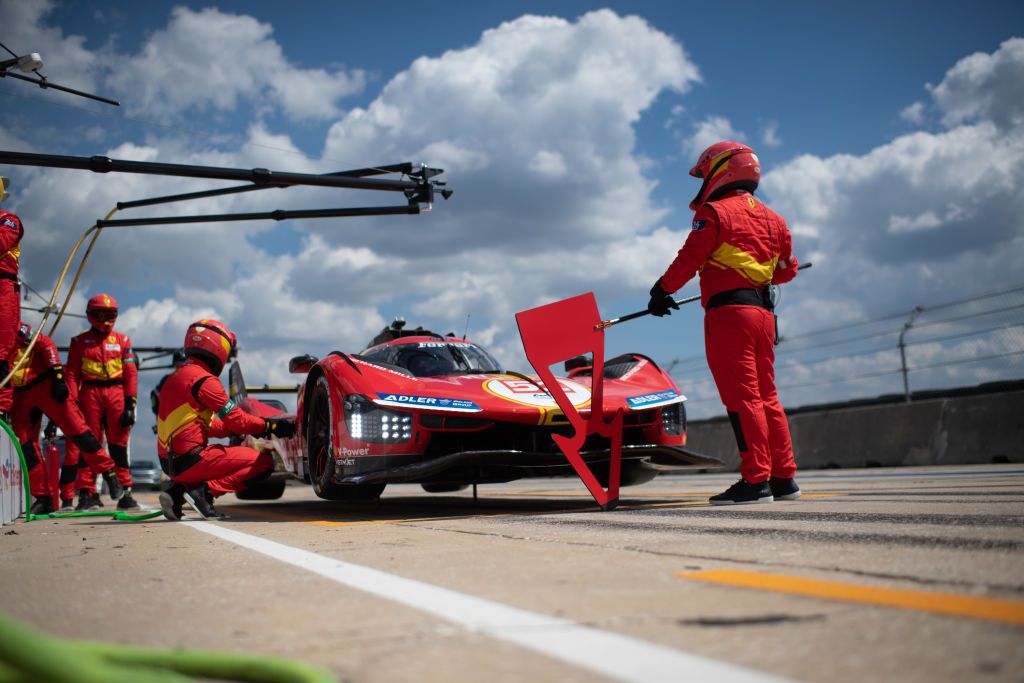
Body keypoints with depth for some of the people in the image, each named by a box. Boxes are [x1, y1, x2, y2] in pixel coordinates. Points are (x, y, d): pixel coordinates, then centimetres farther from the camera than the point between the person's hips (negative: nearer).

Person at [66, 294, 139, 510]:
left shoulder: (122, 340, 11)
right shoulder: (79, 341, 10)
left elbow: (131, 373, 7)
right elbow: (72, 373, 6)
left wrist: (130, 403, 0)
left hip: (116, 392, 0)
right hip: (90, 393, 0)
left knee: (118, 443, 1)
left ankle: (125, 492, 3)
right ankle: (86, 492, 3)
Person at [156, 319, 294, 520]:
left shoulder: (176, 377, 17)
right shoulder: (204, 379, -11)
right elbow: (237, 420, -10)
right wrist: (270, 426, 5)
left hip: (170, 461, 9)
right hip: (190, 459, -9)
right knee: (264, 462, -7)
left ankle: (177, 491, 14)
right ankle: (206, 490, -14)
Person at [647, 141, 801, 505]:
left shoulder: (714, 213, -3)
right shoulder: (772, 218, 19)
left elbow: (689, 259, -7)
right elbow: (786, 270, 23)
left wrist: (662, 291, 6)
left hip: (729, 311, -7)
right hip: (763, 311, 8)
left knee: (742, 397, -8)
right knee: (766, 396, 11)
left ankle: (756, 481, -10)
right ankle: (784, 478, 12)